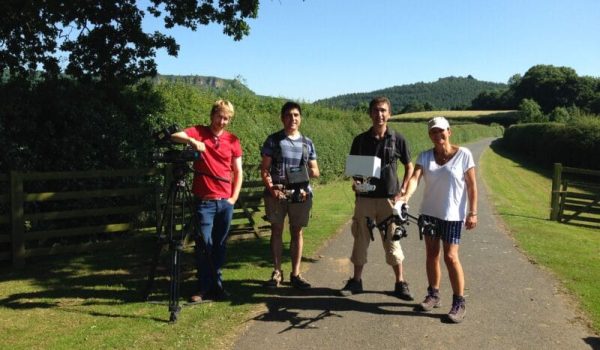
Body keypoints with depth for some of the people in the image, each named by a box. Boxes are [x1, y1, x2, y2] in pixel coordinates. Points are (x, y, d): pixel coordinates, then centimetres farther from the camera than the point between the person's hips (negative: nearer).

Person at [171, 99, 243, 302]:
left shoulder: (232, 140, 6)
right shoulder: (198, 132, 0)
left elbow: (238, 171, 10)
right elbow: (174, 137, -16)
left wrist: (234, 197, 1)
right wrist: (191, 141, -35)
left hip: (225, 201, 3)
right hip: (204, 201, -2)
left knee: (220, 245, 10)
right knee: (204, 244, -3)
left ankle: (217, 285, 22)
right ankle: (204, 288, 9)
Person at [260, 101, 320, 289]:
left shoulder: (307, 143, 11)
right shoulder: (273, 140, 3)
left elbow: (315, 171, 14)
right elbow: (264, 168, -1)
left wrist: (309, 171, -10)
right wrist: (271, 188, -15)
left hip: (300, 194, 2)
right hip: (277, 193, -2)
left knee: (297, 232, 6)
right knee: (276, 231, 5)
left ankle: (295, 274, 16)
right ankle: (277, 272, 16)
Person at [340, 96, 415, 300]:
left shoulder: (397, 139, -2)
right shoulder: (360, 140, 2)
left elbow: (409, 167, 7)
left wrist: (403, 190, -4)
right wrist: (355, 182, -11)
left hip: (389, 198, -2)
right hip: (364, 197, 2)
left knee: (392, 241, 5)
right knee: (360, 239, 8)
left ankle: (400, 283, 18)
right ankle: (356, 281, 21)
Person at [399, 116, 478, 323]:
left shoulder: (463, 154, -7)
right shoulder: (425, 156, 0)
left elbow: (472, 186, -5)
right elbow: (415, 177, -16)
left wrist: (473, 213, -9)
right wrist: (406, 195, -34)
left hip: (453, 214, -4)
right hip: (429, 212, 4)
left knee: (450, 257, -7)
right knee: (431, 254, 10)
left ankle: (459, 303, 5)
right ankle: (433, 295, 24)